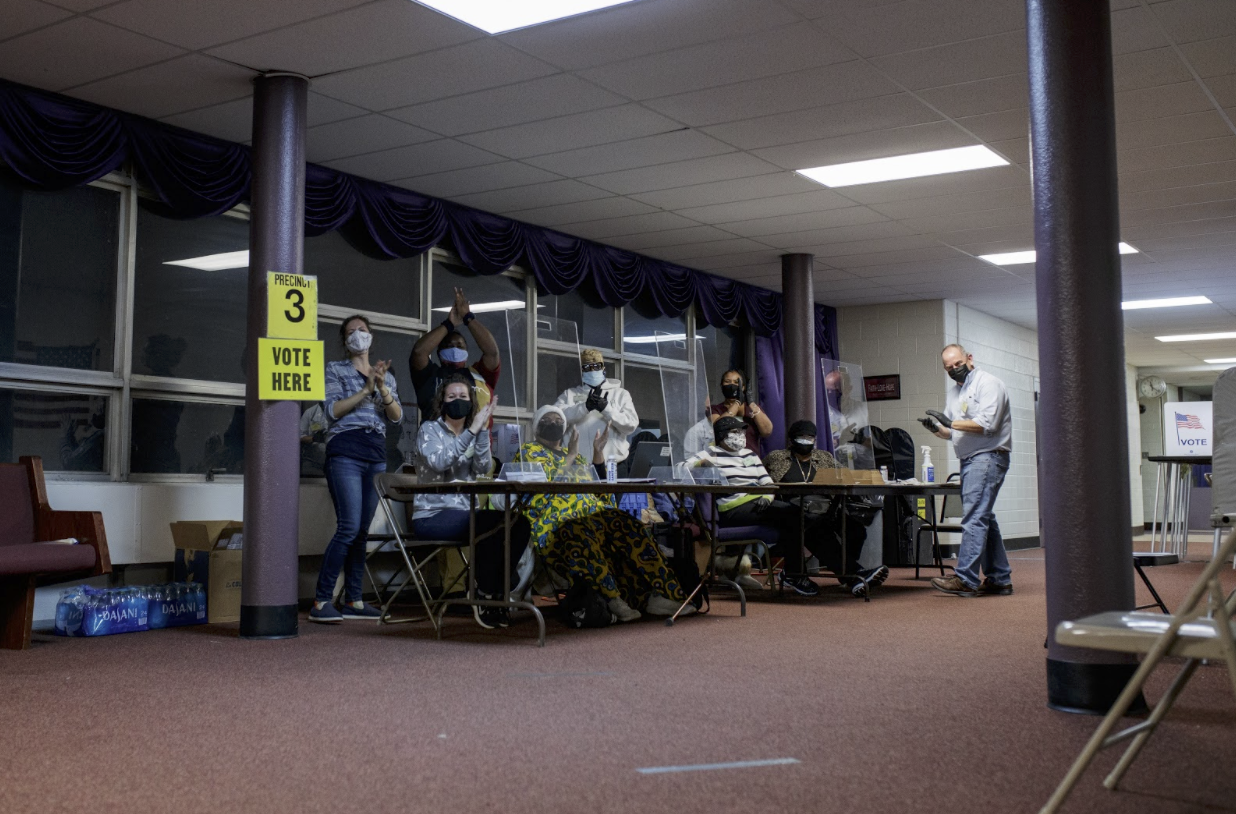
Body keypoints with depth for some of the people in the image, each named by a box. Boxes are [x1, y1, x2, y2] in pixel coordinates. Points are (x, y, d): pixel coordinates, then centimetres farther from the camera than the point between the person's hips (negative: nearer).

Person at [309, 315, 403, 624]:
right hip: (346, 451, -5)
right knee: (349, 527, -16)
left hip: (377, 455, 5)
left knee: (362, 530, 4)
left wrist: (382, 388, -9)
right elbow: (333, 410, -5)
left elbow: (397, 416, 7)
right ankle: (321, 601, -12)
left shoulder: (386, 376, 20)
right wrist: (366, 389, -11)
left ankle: (353, 601, 7)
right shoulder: (336, 369, 8)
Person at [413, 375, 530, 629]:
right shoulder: (430, 430, 0)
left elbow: (483, 468, -3)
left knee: (519, 523, -17)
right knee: (492, 523, -31)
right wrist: (472, 431, -22)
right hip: (432, 516, -6)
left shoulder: (471, 435, 16)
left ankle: (495, 591, -7)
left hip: (463, 513, 6)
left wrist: (482, 430, -12)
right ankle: (485, 595, -16)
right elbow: (439, 462, -21)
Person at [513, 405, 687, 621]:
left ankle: (658, 595, -29)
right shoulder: (529, 451, 11)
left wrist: (598, 451, 16)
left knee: (629, 529, -21)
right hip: (555, 517, -6)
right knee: (580, 538, -40)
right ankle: (613, 600, -42)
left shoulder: (575, 456, 29)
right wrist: (569, 456, -3)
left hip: (590, 511, 6)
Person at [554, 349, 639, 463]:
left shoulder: (620, 393, 14)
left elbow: (631, 425, -1)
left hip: (613, 462, 0)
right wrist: (585, 406, -17)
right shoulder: (569, 394, 16)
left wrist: (606, 408, -14)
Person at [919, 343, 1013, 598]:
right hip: (969, 460, 9)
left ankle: (965, 578, -18)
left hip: (988, 457, -9)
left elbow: (987, 424, -18)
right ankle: (999, 579, 15)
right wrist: (937, 428, -2)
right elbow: (954, 432, 19)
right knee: (984, 519, 10)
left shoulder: (988, 384, -6)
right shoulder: (954, 392, 19)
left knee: (974, 517, -14)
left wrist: (951, 422, -18)